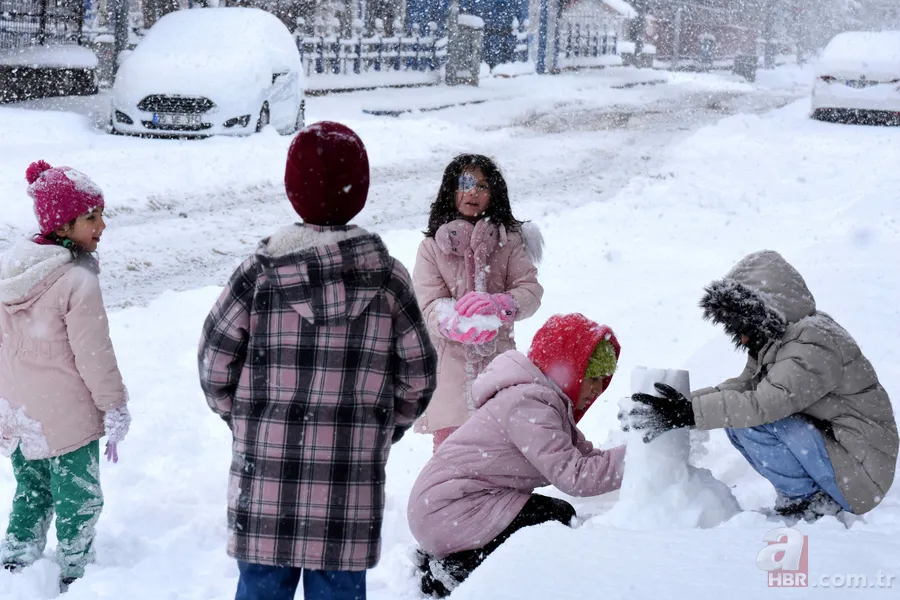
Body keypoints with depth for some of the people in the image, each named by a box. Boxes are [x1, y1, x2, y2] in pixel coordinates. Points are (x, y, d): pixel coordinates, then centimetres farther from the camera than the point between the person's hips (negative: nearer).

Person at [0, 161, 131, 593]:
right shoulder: (78, 282, -25)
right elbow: (94, 357, -20)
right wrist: (116, 410, -7)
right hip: (67, 420, -7)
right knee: (77, 501, 12)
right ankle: (74, 579, 25)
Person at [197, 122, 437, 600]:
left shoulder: (259, 272, -7)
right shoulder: (386, 276, -4)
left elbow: (215, 364, -1)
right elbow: (418, 376, 3)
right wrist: (384, 428, 19)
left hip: (265, 470, 0)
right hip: (353, 479, 0)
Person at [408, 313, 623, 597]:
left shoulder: (552, 403, 13)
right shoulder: (527, 406, -22)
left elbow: (586, 456, 4)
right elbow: (573, 476, -28)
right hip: (446, 512, -11)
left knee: (560, 514, 15)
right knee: (559, 519, -11)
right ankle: (455, 571, -6)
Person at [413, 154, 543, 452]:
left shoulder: (509, 240, 8)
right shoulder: (432, 247, 5)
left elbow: (531, 290, -1)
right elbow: (431, 306, -4)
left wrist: (496, 303, -22)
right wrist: (458, 324, -26)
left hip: (498, 362, 1)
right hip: (451, 365, -1)